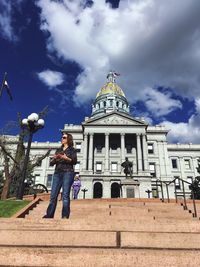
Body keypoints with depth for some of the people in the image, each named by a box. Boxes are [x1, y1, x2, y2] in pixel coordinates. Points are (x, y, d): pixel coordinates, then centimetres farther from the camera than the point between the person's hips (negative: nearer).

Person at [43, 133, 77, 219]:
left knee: (65, 195, -9)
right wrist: (54, 159, -5)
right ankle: (49, 214, 2)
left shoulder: (72, 150, 9)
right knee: (53, 195, -1)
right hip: (57, 173, 5)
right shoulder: (58, 150, 21)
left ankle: (65, 216, -7)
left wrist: (66, 158, -18)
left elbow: (75, 161, -3)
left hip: (68, 172, -5)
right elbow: (51, 163, 17)